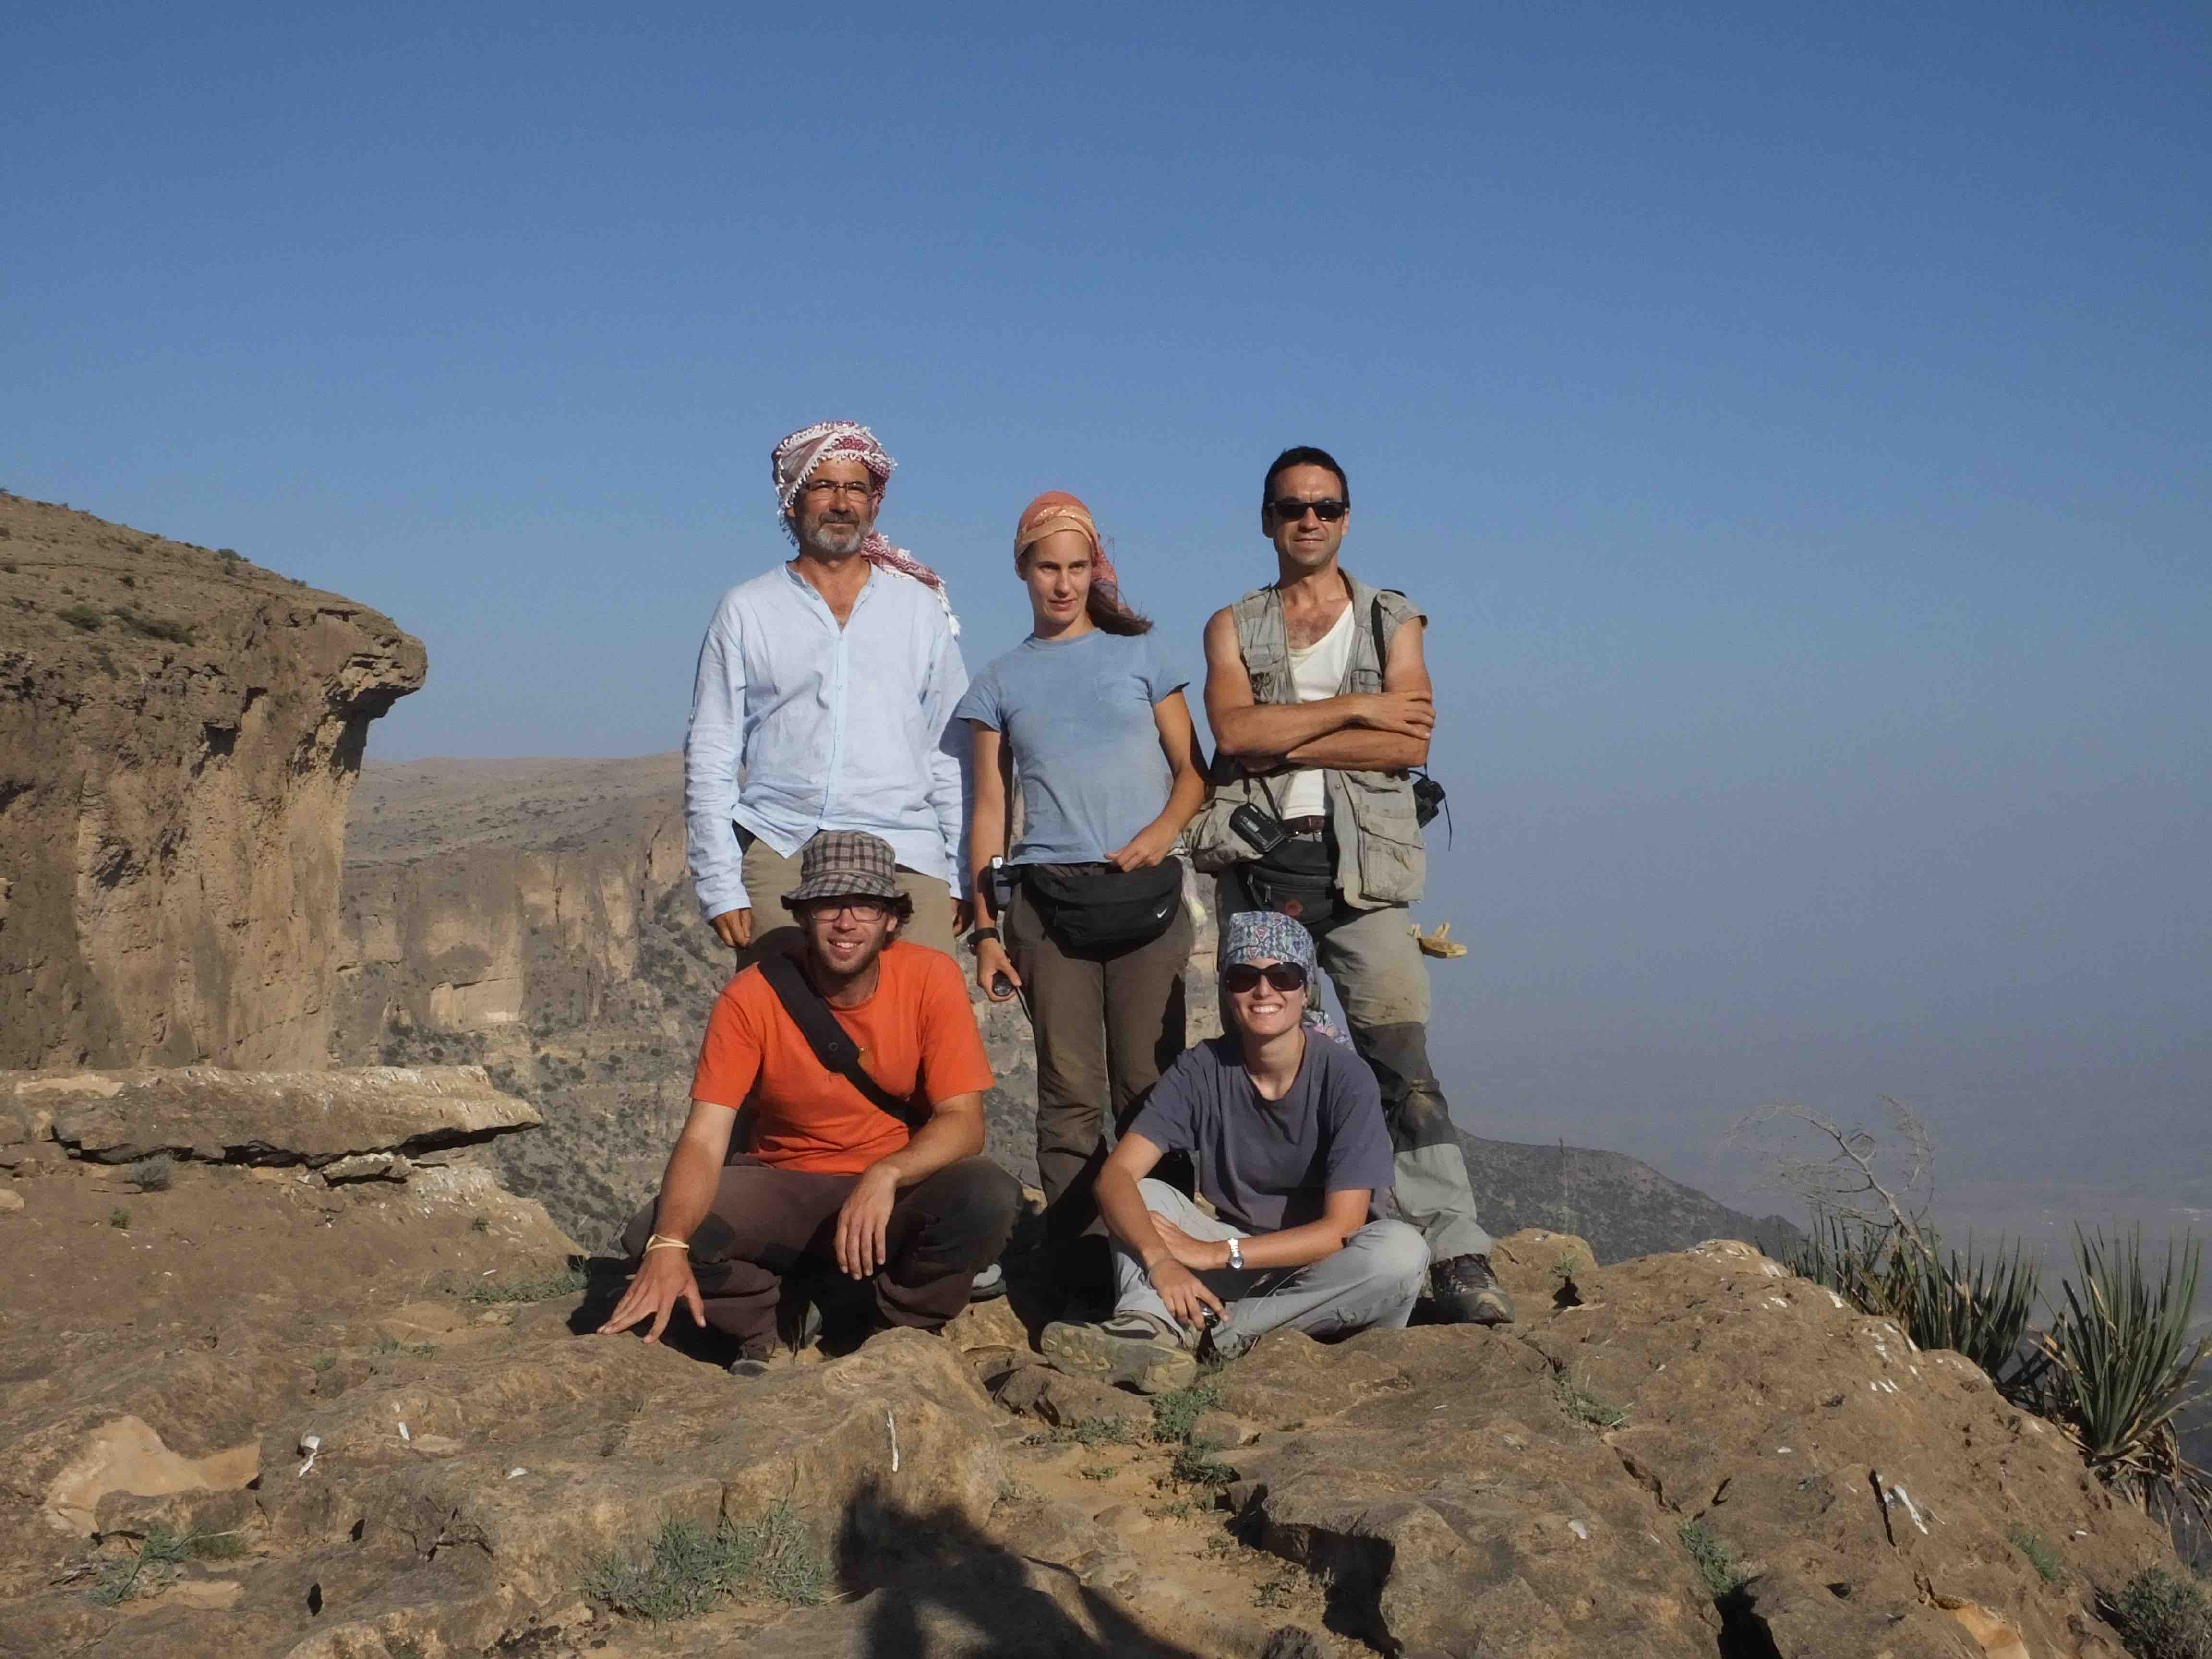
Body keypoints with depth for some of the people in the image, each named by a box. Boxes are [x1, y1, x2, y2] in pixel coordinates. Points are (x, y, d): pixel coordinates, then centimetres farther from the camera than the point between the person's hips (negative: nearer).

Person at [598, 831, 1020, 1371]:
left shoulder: (931, 978, -14)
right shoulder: (751, 998, -14)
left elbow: (963, 1120, -16)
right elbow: (704, 1140, -20)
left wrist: (887, 1175, -37)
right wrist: (669, 1246, -39)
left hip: (901, 1188, 0)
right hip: (781, 1189, 0)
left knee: (989, 1199, -32)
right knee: (654, 1235, -26)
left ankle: (899, 1330, -3)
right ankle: (757, 1334, 5)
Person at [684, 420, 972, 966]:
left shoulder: (920, 609, 16)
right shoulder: (745, 611, 12)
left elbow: (954, 752, 15)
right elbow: (710, 758, 10)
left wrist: (965, 874, 7)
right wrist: (721, 888, 0)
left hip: (905, 858, 1)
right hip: (778, 854, -1)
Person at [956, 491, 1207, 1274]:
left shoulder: (1139, 653, 11)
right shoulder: (1001, 682, 14)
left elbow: (1194, 770, 10)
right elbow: (990, 810, 12)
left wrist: (1164, 829, -11)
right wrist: (985, 929, 4)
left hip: (1144, 894, -1)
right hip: (1048, 899, 1)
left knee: (1149, 1085, -6)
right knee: (1070, 1093, -3)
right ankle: (1075, 1255, -1)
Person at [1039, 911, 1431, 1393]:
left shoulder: (1345, 1078, -16)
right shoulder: (1203, 1071, -8)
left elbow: (1341, 1228, -21)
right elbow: (1116, 1174, -18)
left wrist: (1214, 1253, -23)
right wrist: (1161, 1261, -37)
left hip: (1321, 1276, -2)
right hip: (1240, 1266, 3)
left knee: (1402, 1250, -32)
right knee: (1145, 1195, -14)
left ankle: (1202, 1331, -28)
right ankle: (1147, 1329, -40)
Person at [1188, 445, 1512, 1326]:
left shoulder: (1393, 623, 13)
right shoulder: (1234, 626, 15)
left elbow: (1410, 745, -4)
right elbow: (1233, 730, -5)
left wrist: (1283, 744, -6)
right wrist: (1354, 708, -7)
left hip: (1360, 867, -1)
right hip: (1257, 864, 2)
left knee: (1403, 1064, -9)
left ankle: (1457, 1257, -11)